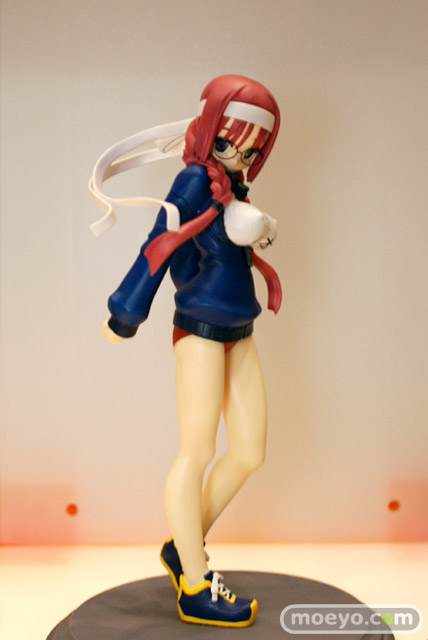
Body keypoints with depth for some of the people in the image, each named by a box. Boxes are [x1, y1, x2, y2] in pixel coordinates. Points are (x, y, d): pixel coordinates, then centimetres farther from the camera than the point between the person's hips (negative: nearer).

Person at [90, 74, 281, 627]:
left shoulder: (231, 187, 17)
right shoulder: (197, 180, -8)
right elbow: (158, 247, -8)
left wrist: (260, 231, -1)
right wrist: (124, 320, -5)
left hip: (238, 332, 9)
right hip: (201, 328, -9)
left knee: (250, 454, 8)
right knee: (197, 452, -3)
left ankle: (182, 548, 26)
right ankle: (195, 592, 8)